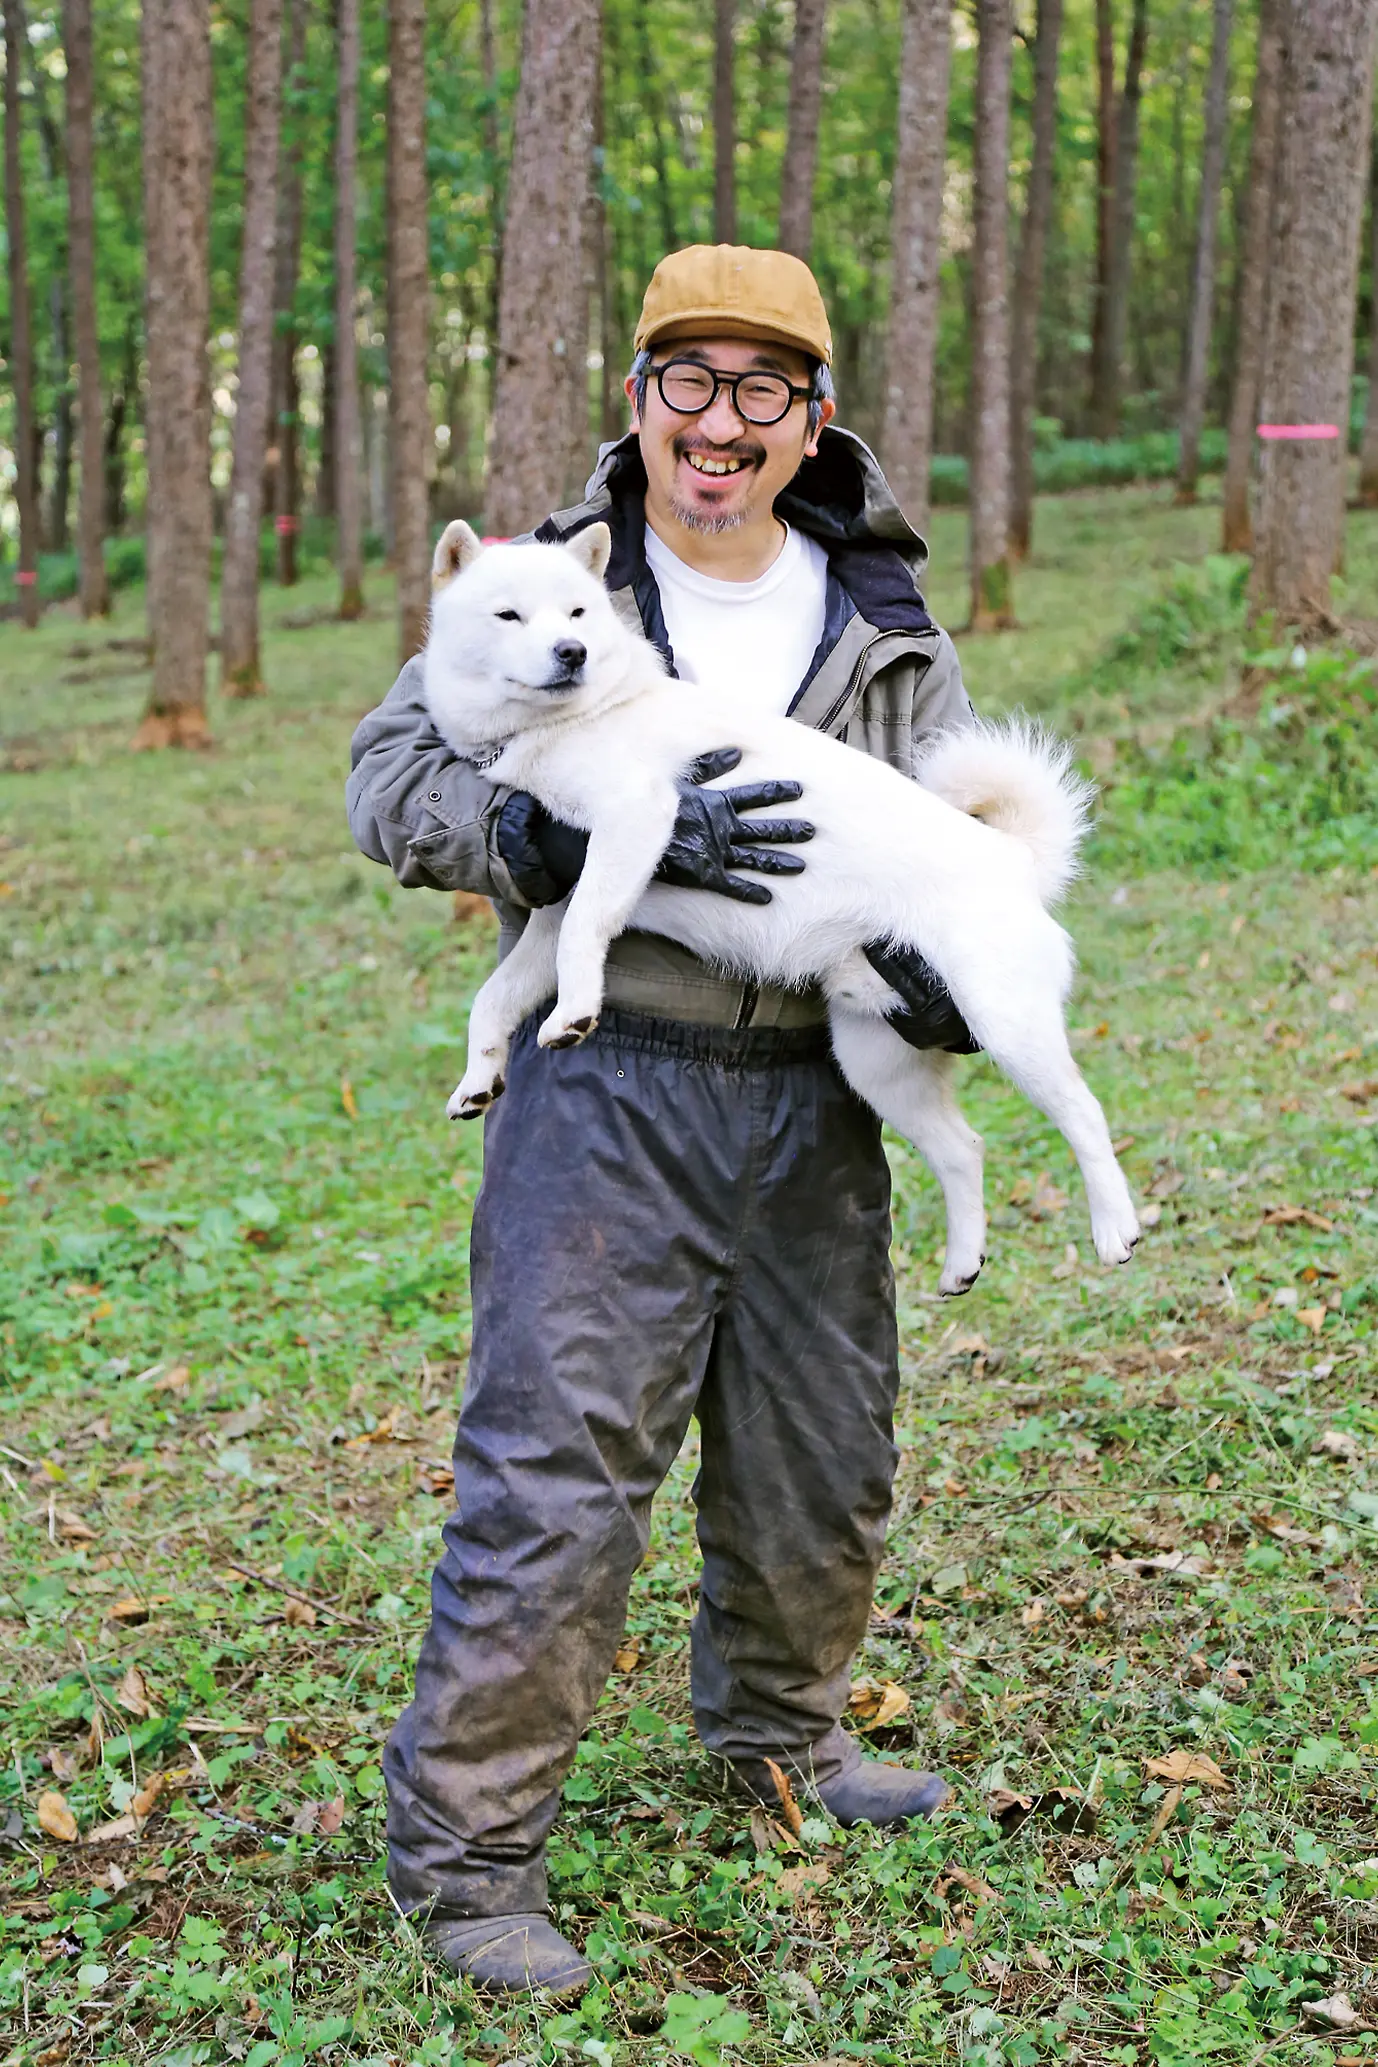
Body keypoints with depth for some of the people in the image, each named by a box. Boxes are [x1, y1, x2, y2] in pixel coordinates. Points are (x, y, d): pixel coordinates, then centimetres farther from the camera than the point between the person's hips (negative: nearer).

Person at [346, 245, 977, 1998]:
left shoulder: (883, 631, 8)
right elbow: (394, 780, -10)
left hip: (812, 1105, 4)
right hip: (606, 1095, -4)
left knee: (825, 1460, 17)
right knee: (556, 1471, -6)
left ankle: (777, 1732, 43)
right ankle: (463, 1841, 8)